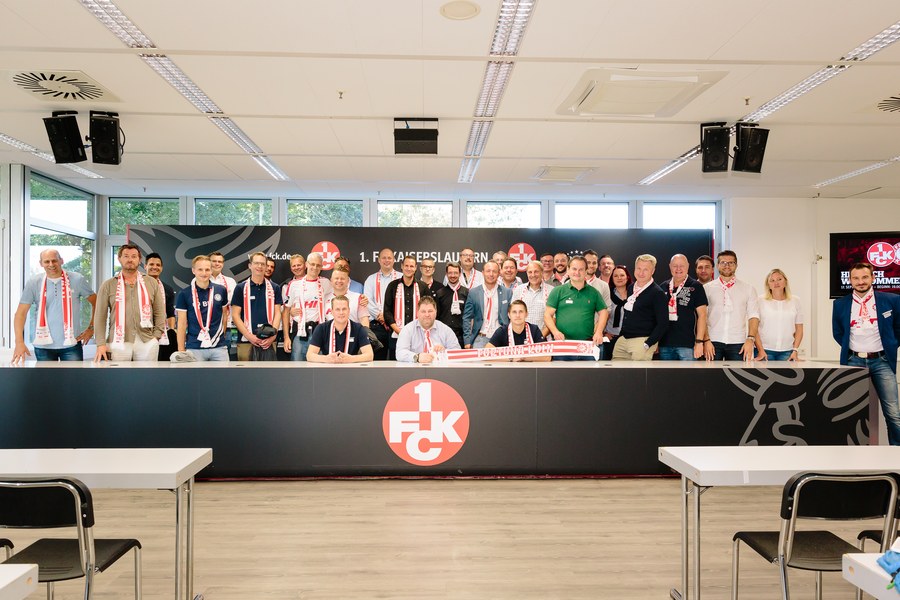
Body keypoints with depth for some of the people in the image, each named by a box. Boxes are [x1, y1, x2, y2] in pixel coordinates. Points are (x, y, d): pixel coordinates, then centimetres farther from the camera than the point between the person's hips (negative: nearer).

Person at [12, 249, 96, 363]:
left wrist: (91, 328, 1)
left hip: (71, 344, -1)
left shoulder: (77, 280, -1)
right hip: (43, 345, 1)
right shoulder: (33, 283, 1)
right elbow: (21, 313, -1)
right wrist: (19, 342, -11)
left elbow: (96, 303, 7)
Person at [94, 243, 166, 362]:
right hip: (118, 342, -1)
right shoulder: (108, 285, 8)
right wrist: (101, 344, -4)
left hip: (147, 342, 1)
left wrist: (156, 336, 0)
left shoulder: (152, 283, 11)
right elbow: (100, 317, 4)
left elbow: (159, 313, 10)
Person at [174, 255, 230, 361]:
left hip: (219, 347, 2)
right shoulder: (184, 294, 0)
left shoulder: (221, 290, 4)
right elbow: (182, 324, 1)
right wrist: (181, 351, -1)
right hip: (194, 348, -1)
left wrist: (221, 335, 10)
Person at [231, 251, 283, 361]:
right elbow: (235, 315, 1)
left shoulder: (274, 288, 10)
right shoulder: (241, 288, 5)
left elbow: (277, 313, 7)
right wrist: (249, 335, -10)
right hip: (246, 341, -1)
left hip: (269, 341, 1)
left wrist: (273, 334, -9)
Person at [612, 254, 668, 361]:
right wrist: (620, 335, 14)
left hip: (642, 341, -6)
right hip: (622, 340, 6)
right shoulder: (631, 288, 13)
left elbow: (663, 323, -11)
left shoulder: (657, 293, -7)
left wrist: (647, 344, -15)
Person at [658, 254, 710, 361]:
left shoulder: (696, 287, 1)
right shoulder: (663, 287, 12)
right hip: (665, 344, 4)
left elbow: (702, 315, -2)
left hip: (687, 344, -4)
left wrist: (699, 342, -9)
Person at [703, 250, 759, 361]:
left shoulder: (748, 289, 9)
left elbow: (754, 316, 4)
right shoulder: (707, 288, 5)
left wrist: (750, 339, -9)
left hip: (737, 343, 1)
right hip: (713, 342, -1)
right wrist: (705, 341, -10)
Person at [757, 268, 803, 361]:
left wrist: (795, 350, 0)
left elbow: (799, 329, 10)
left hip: (787, 352, 2)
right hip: (765, 351, -2)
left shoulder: (795, 301, 9)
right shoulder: (760, 301, 2)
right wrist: (760, 350, -8)